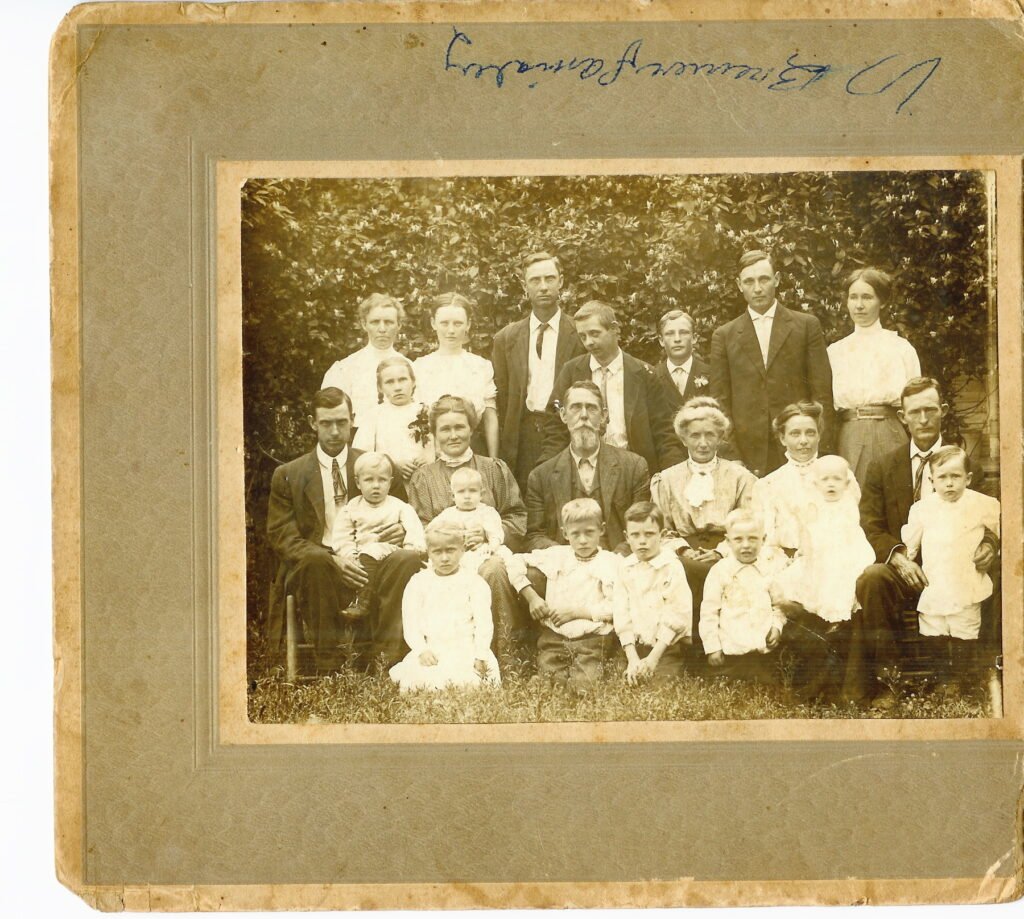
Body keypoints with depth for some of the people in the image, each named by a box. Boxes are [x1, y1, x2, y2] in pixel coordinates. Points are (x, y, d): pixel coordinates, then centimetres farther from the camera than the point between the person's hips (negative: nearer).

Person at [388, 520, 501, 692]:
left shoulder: (473, 581, 6)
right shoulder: (419, 582, 11)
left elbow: (483, 621, 0)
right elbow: (410, 621, 5)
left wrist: (480, 656, -12)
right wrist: (421, 650, -11)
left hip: (465, 649, -2)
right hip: (431, 650, 2)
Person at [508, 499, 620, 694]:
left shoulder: (610, 562, 1)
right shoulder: (556, 555, 13)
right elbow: (516, 562, 17)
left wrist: (577, 611, -10)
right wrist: (531, 597, 6)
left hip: (592, 641, -3)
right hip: (553, 637, 3)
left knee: (583, 687, -21)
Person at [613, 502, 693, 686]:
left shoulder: (671, 567, -7)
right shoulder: (625, 567, 5)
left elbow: (676, 617, -11)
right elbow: (622, 615, 0)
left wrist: (653, 658, -14)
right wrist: (632, 658, -9)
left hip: (666, 649, -4)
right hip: (635, 649, 4)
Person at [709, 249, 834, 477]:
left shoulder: (806, 326, 8)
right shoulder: (724, 336, 11)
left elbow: (822, 392, 5)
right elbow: (720, 400, 9)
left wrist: (821, 449, -3)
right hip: (746, 452, 1)